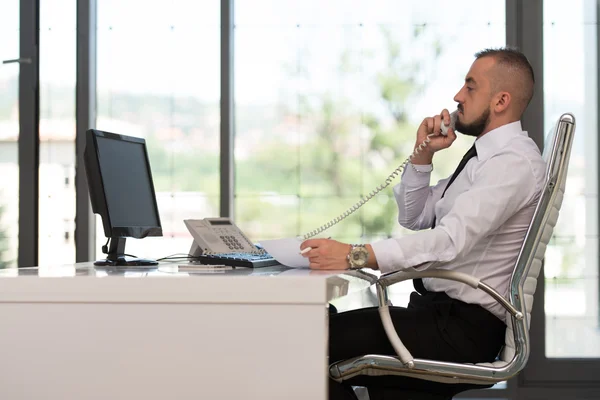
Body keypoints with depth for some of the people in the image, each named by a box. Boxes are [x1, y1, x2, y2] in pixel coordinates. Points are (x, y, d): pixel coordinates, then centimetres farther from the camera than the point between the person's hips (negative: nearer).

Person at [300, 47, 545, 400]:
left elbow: (450, 241, -28)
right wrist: (423, 153, 5)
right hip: (438, 311, 10)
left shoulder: (514, 161, -15)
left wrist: (356, 255, -35)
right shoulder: (486, 155, 17)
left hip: (464, 329, -10)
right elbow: (414, 217, 21)